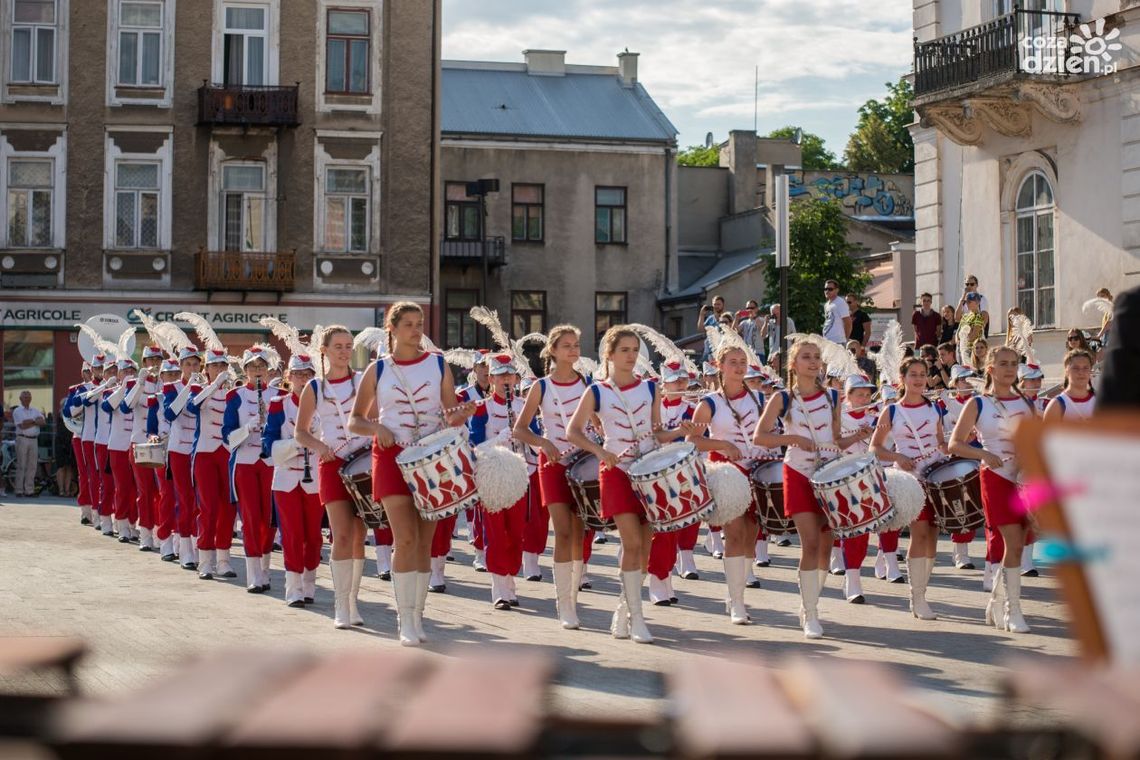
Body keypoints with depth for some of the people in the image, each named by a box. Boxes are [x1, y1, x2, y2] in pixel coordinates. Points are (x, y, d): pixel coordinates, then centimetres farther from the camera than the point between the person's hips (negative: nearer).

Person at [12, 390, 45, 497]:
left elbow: (42, 422, 1)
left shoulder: (35, 411, 16)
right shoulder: (17, 411, 1)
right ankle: (19, 490, -4)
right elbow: (22, 425, -11)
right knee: (21, 465, -5)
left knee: (32, 466, 3)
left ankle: (29, 490, 6)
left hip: (34, 439, 5)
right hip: (22, 439, -5)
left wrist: (29, 422, -11)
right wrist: (35, 420, -1)